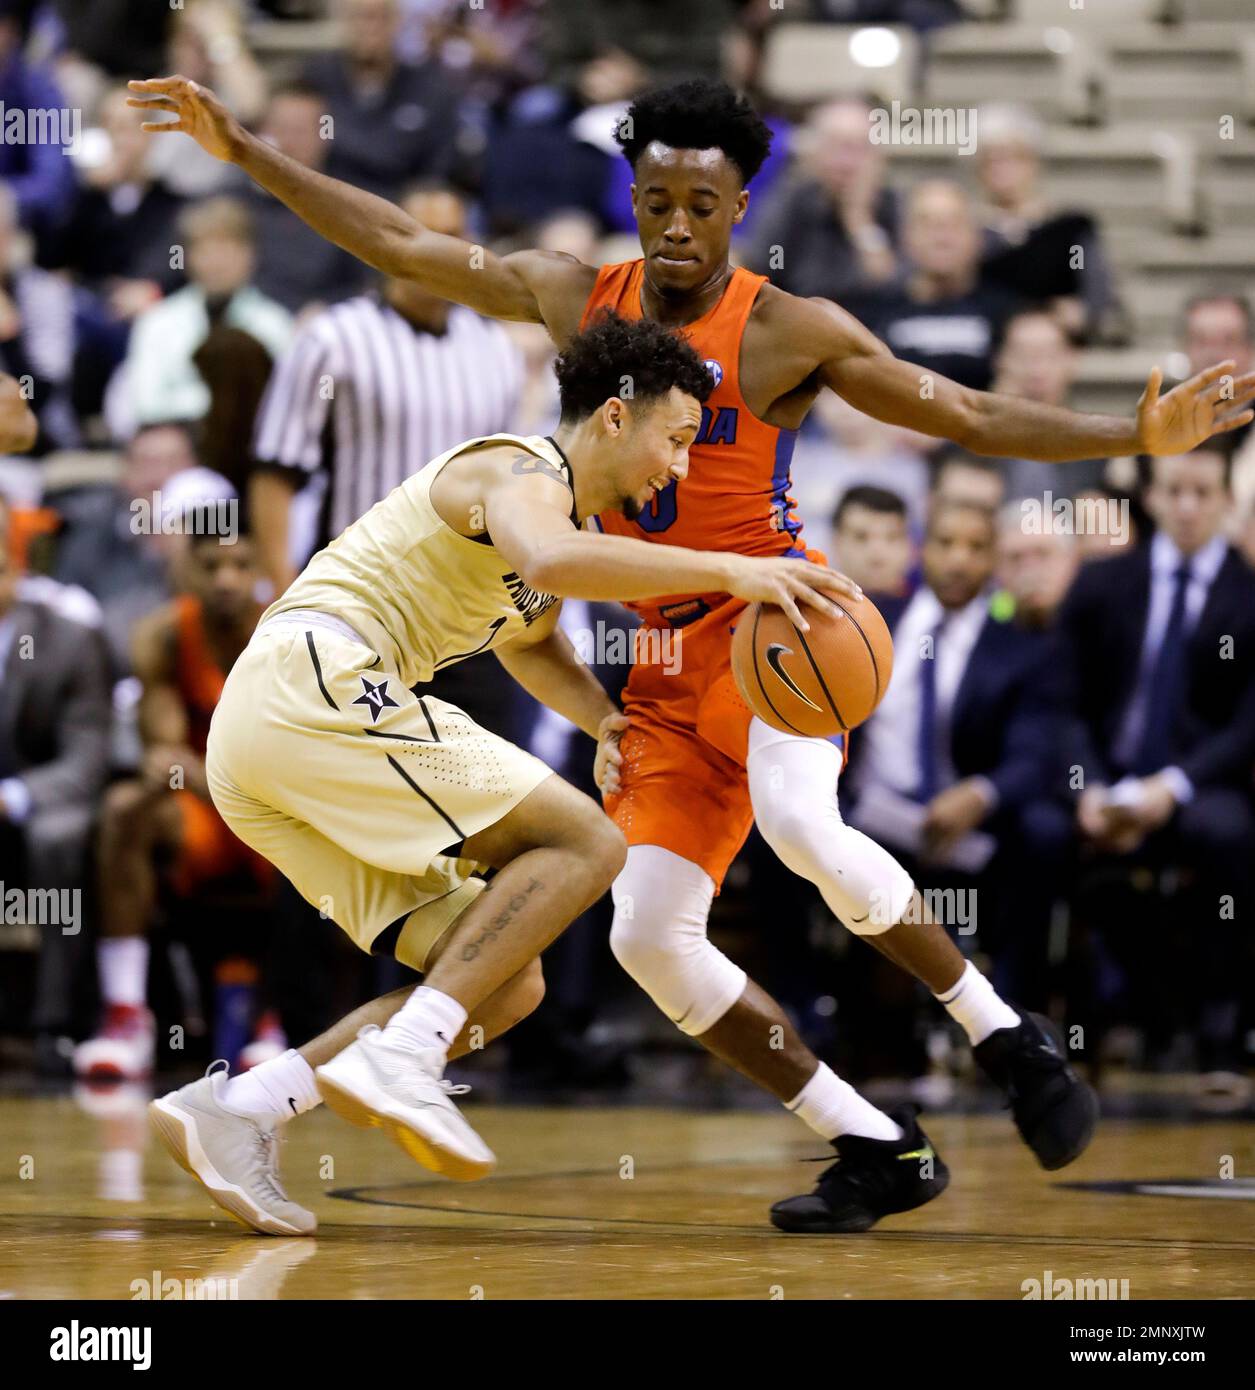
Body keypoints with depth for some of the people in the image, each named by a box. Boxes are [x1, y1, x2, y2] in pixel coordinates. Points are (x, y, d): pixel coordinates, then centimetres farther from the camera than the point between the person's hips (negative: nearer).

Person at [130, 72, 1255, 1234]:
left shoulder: (788, 334, -6)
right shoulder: (575, 299, 7)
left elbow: (971, 415, -6)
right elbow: (398, 243, 13)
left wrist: (1136, 437, -18)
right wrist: (244, 151, 12)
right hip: (666, 659, 6)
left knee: (800, 825, -35)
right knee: (648, 938, -7)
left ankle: (1003, 1038, -17)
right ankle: (875, 1151, 3)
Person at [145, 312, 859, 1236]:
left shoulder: (549, 501, 24)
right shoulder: (523, 470, -7)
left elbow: (529, 636, 43)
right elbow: (548, 560, -32)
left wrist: (602, 717, 21)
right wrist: (727, 569, -29)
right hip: (314, 682, -10)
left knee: (508, 986, 6)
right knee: (584, 845, -15)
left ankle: (237, 1108, -5)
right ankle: (400, 1056, -25)